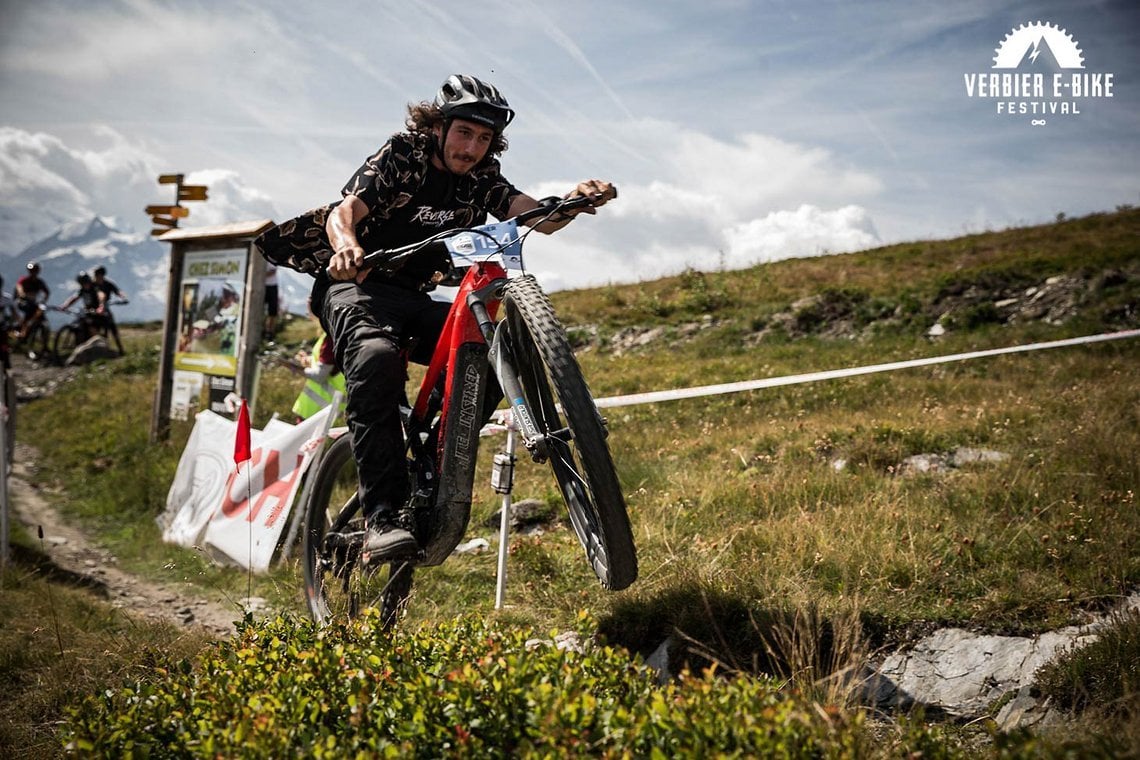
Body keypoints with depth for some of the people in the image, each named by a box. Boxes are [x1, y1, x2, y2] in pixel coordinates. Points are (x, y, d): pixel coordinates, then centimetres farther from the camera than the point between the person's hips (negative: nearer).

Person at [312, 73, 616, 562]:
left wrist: (575, 201, -33)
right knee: (377, 355, -37)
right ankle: (383, 516, -41)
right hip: (357, 285, -5)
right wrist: (346, 243, -42)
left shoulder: (481, 180, 5)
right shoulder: (402, 154, -5)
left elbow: (540, 218, -10)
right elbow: (344, 211, -17)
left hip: (415, 299, 5)